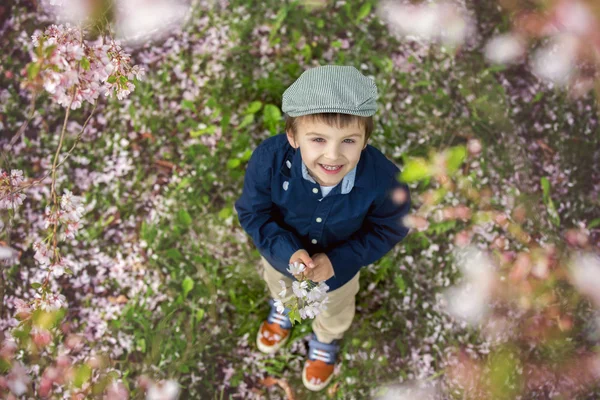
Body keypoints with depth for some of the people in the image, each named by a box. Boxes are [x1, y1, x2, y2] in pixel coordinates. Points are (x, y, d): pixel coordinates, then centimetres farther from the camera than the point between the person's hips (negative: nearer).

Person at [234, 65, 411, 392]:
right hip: (282, 255, 1)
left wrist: (337, 261, -29)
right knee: (280, 289, 39)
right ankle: (282, 311, 78)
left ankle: (325, 343, 72)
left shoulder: (382, 179, -41)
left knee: (334, 314, 35)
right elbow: (252, 212, -21)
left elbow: (389, 229, -21)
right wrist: (287, 252, -35)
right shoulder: (269, 159, -39)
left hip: (339, 266, 0)